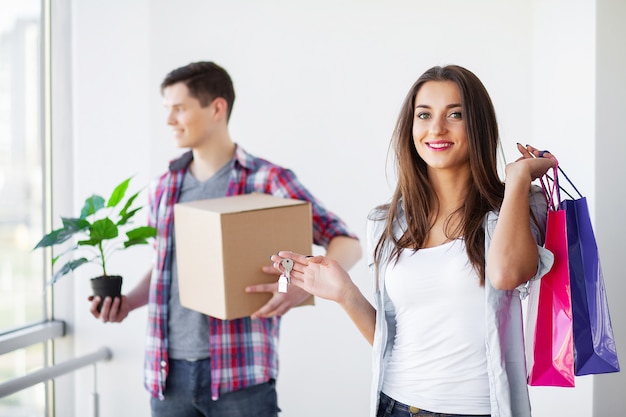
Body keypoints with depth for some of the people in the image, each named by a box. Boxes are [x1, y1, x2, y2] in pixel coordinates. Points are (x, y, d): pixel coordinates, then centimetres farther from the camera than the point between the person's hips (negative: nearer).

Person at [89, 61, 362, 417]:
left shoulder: (267, 180, -5)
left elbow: (347, 243, -7)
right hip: (168, 370, 5)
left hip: (240, 373, -4)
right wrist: (129, 302, 4)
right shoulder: (165, 187, 11)